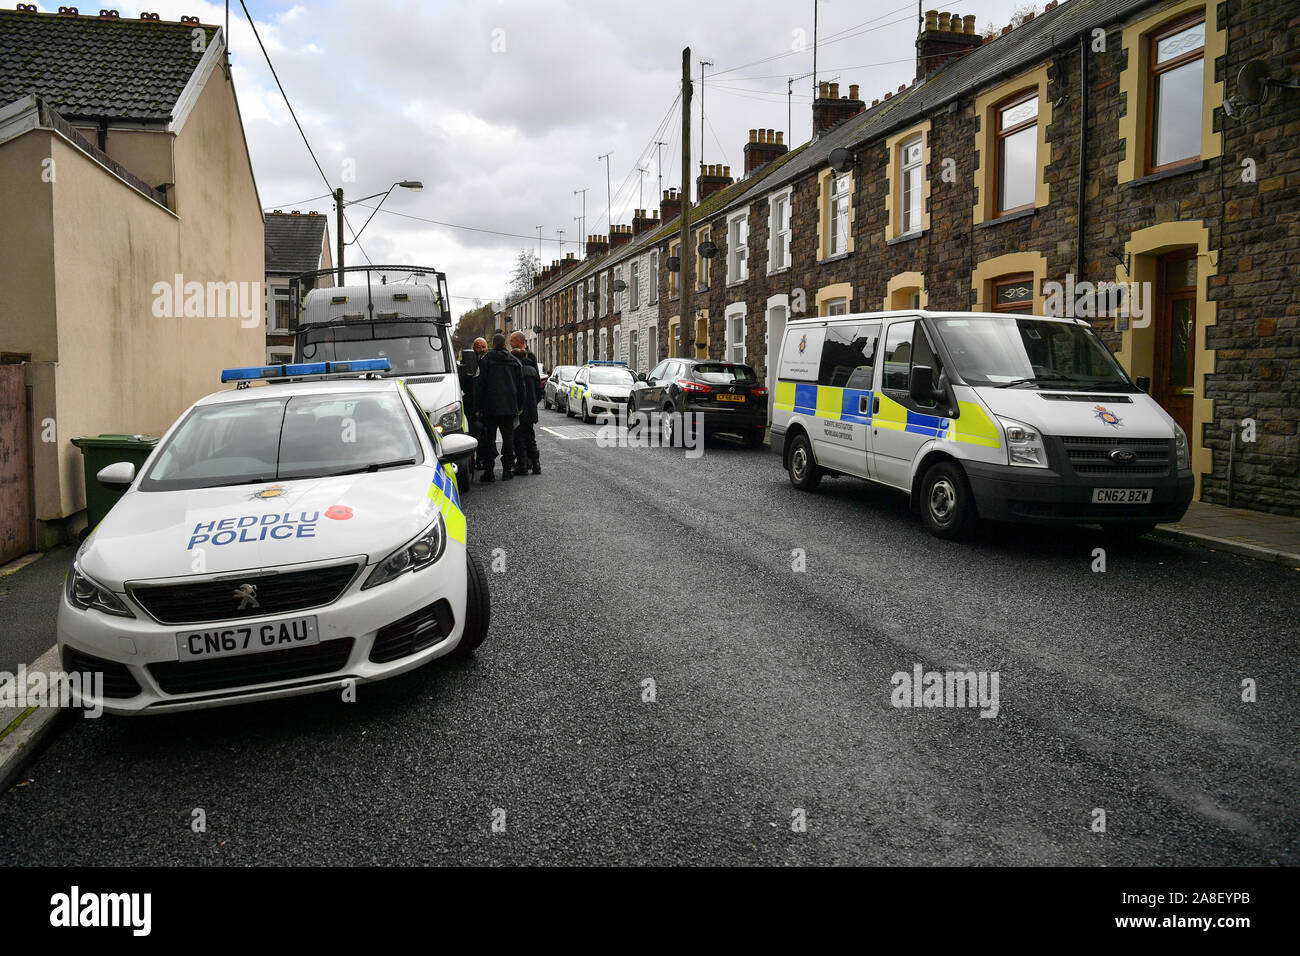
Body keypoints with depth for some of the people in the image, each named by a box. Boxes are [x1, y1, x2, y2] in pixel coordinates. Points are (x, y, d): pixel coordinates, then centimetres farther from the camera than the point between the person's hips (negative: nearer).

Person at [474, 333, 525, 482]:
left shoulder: (485, 360, -4)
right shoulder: (514, 361, 8)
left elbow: (479, 384, -6)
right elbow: (520, 386, 12)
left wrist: (478, 407, -2)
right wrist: (520, 407, 17)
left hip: (490, 408, -3)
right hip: (509, 407, 3)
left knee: (489, 439, 3)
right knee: (508, 438, 8)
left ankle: (488, 471, 1)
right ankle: (507, 470, 9)